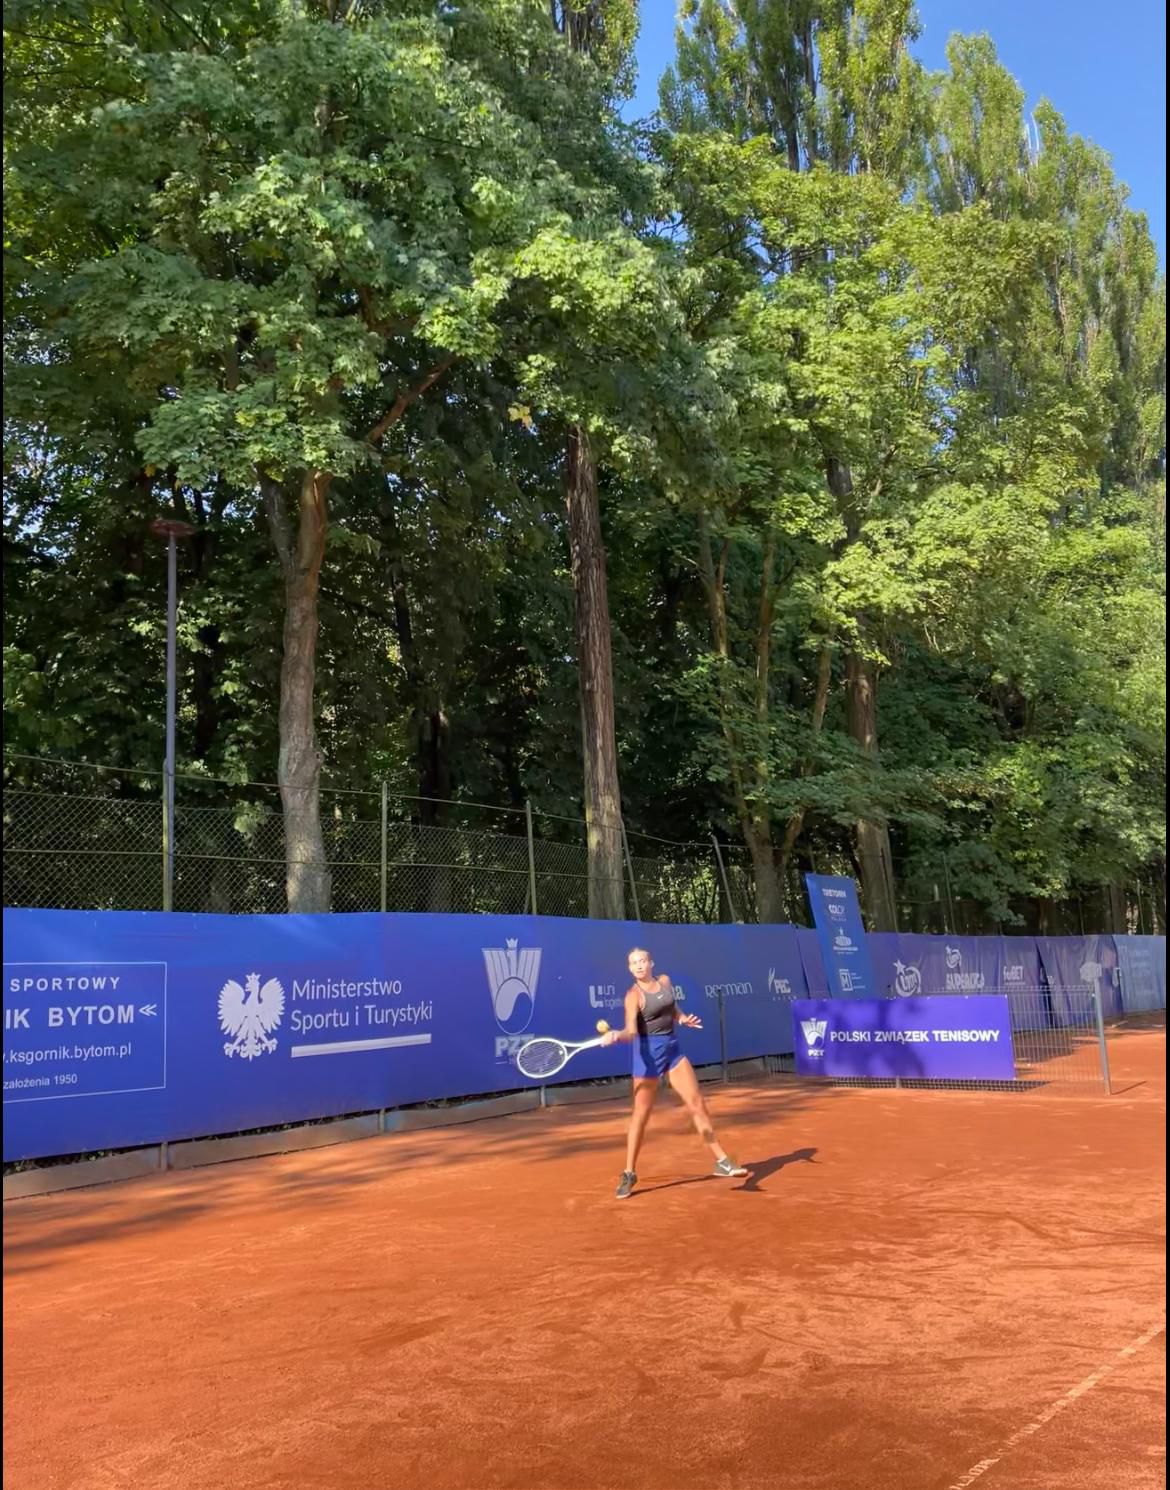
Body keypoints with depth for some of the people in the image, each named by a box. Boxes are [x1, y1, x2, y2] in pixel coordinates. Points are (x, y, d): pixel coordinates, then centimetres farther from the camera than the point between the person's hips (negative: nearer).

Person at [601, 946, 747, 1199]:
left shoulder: (665, 981, 3)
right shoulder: (634, 995, -15)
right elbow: (631, 1031, -28)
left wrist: (684, 1019, -3)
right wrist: (616, 1035, -48)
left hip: (672, 1048, 6)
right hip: (648, 1052, -5)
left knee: (697, 1103, 6)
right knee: (640, 1114, -2)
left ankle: (721, 1161, 15)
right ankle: (629, 1174, 11)